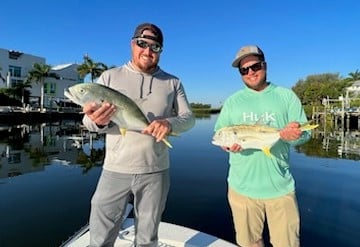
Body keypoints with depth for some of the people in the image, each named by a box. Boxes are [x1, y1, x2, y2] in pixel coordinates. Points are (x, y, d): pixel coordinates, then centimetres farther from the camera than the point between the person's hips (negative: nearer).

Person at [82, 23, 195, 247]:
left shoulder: (173, 83, 5)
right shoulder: (110, 77, 3)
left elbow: (188, 118, 0)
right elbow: (88, 121, 0)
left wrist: (169, 123, -23)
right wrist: (98, 121, -25)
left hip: (155, 173, 1)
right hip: (115, 171, 0)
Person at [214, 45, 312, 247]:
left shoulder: (286, 96, 4)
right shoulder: (232, 101, 7)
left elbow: (305, 132, 2)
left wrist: (294, 135, -21)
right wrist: (227, 143, -18)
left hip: (281, 187, -1)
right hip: (242, 187, 1)